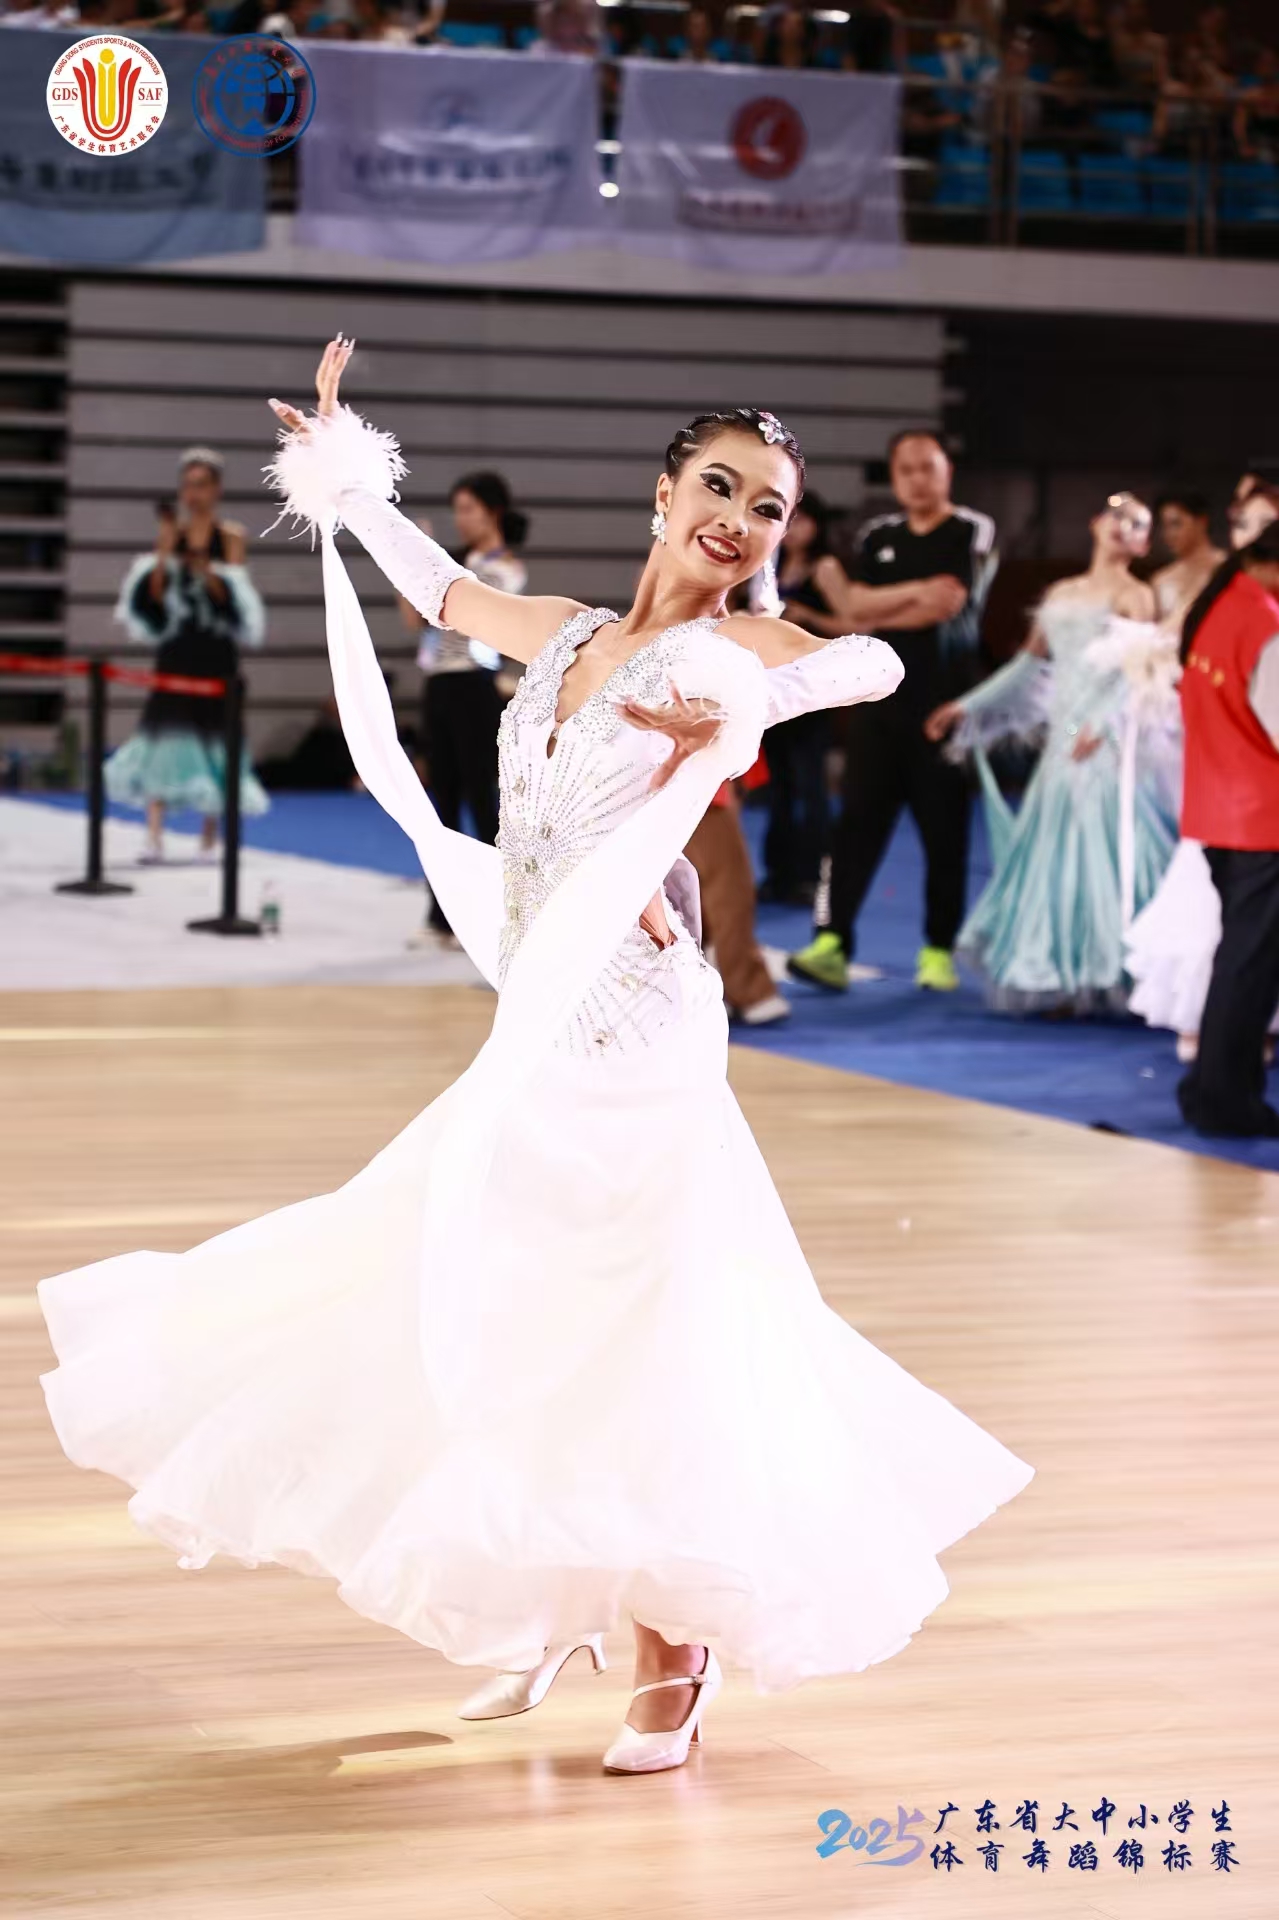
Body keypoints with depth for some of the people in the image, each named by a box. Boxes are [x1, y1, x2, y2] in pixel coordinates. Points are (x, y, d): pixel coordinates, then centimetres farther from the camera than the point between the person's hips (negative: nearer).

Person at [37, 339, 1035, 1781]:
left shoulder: (736, 651, -7)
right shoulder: (568, 635, 12)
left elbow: (875, 662, -27)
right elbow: (441, 589, 31)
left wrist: (738, 712, -38)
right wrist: (341, 466, 35)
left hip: (633, 1033, -7)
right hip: (536, 1039, 7)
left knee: (628, 1334, -4)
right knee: (501, 1320, 14)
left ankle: (677, 1655, 9)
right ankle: (549, 1613, 32)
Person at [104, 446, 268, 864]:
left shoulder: (230, 536, 1)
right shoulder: (170, 532, 7)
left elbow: (232, 599, -5)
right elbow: (154, 596, 0)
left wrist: (207, 570, -22)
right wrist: (164, 552, -12)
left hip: (216, 654, -1)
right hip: (175, 649, 1)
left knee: (212, 734, 3)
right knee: (163, 730, -8)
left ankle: (209, 838, 12)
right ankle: (154, 838, -11)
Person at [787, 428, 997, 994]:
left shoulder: (974, 532, 0)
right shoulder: (876, 536, 12)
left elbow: (950, 605, -12)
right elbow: (855, 606, 0)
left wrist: (877, 612, -3)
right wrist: (919, 591, -12)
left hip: (944, 706, -3)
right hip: (879, 699, 3)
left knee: (944, 831, 2)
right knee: (858, 822, -4)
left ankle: (938, 949, 10)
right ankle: (832, 941, -7)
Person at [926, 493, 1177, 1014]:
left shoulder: (1134, 596, -1)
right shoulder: (1060, 595, 17)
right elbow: (1030, 666, 21)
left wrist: (1101, 722, -29)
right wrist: (967, 707, 17)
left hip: (1109, 744, -6)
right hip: (1063, 740, 6)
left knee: (1102, 855, -8)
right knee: (1051, 855, 6)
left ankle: (1103, 978, -4)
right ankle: (1058, 978, 13)